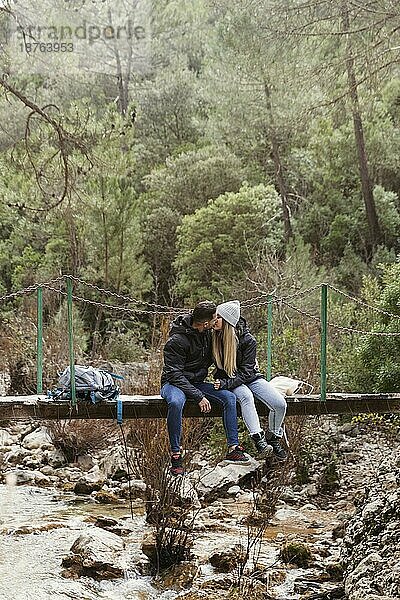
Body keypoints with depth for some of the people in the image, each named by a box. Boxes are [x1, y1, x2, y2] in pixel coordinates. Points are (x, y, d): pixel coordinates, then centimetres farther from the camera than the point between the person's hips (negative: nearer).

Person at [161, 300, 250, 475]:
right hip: (174, 383, -7)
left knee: (229, 397, -13)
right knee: (176, 402, -40)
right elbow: (175, 375, -24)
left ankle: (233, 449, -12)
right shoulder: (176, 341, -23)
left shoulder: (207, 332, 0)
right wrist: (199, 397, -30)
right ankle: (175, 455, -30)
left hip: (197, 382, 7)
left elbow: (211, 357, 20)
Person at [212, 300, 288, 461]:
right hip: (228, 379, 0)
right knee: (246, 396, -37)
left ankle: (273, 439, 5)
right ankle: (258, 439, -37)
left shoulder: (248, 340, -17)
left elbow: (246, 371, -16)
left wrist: (225, 384, -28)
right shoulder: (213, 336, -10)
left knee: (280, 404, -20)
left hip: (251, 378, 0)